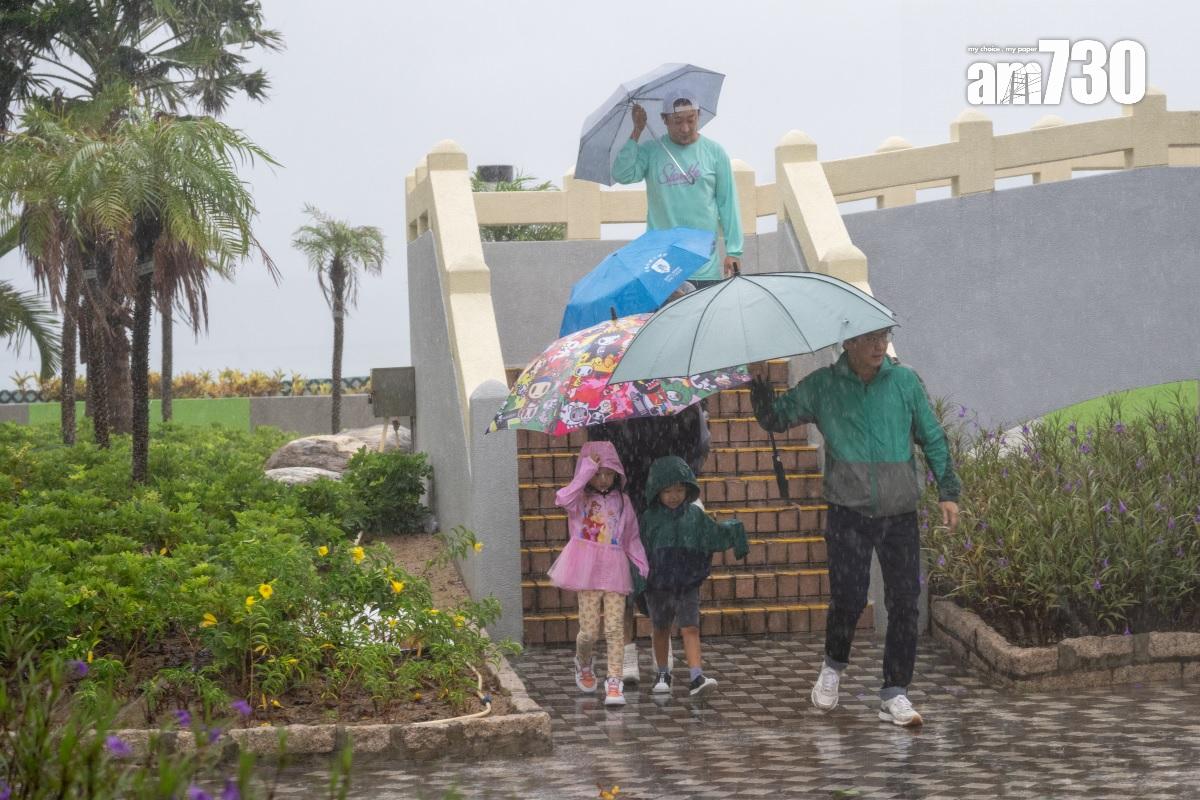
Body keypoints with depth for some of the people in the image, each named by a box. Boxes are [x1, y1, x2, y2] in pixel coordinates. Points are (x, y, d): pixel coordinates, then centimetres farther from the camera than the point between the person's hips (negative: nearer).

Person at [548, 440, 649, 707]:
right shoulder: (580, 497, 3)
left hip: (615, 569, 2)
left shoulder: (622, 501, 12)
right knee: (589, 630, -2)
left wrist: (642, 565, 5)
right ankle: (583, 665, 30)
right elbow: (563, 499, -22)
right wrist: (586, 472, -21)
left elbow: (631, 537, 16)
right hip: (587, 569, -2)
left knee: (614, 628, -4)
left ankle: (614, 683, -2)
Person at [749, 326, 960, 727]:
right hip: (848, 513, -2)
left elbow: (933, 438, 12)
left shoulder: (905, 381, 6)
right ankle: (834, 665, 21)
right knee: (848, 597, -9)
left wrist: (948, 491, 7)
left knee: (904, 602, -1)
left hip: (900, 514, 2)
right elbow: (775, 418, 8)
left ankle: (895, 694, 8)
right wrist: (759, 382, -9)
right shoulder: (822, 386, 3)